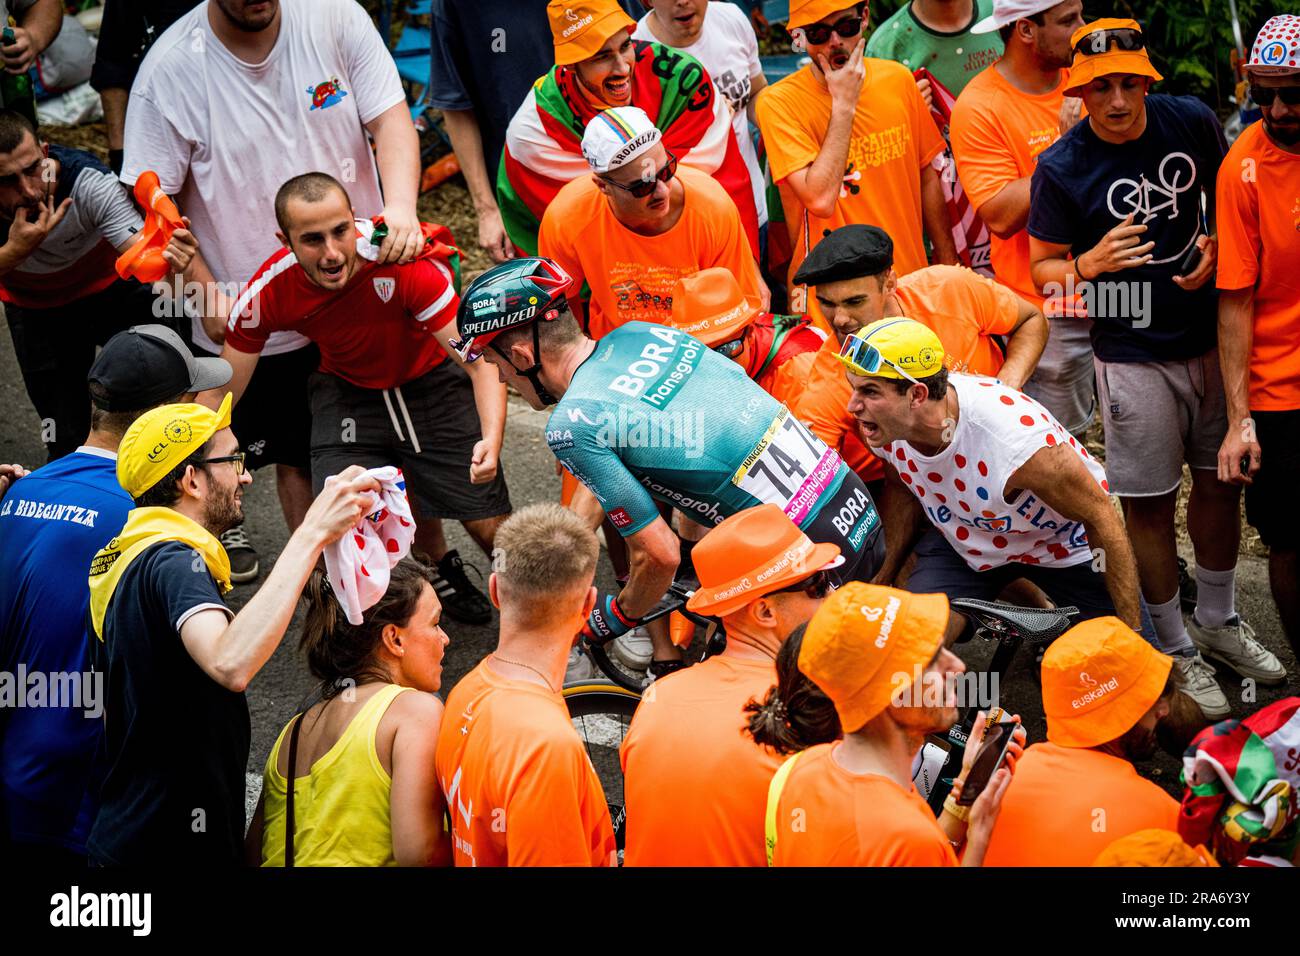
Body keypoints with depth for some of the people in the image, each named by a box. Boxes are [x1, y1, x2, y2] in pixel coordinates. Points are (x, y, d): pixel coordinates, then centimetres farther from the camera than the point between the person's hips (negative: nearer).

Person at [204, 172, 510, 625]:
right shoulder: (267, 293, -25)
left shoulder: (404, 262, -34)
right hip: (347, 392, 2)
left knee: (493, 529, -7)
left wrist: (491, 439, -49)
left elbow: (482, 359, -32)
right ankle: (441, 567, 15)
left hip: (431, 379, -2)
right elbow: (221, 394, -11)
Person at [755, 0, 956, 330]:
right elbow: (820, 200, -24)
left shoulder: (898, 80, 2)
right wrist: (844, 104, -19)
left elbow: (928, 178, 12)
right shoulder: (779, 102, -12)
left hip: (910, 288, 5)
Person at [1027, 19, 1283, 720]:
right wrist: (1089, 264, -27)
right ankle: (1176, 649, 15)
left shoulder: (1192, 122, -4)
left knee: (1220, 478, 15)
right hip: (1134, 354, -4)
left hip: (1212, 337, 4)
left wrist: (1216, 247, -7)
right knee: (1150, 502, 0)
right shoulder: (1061, 168, -15)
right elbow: (1042, 269, -7)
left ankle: (1217, 622, 34)